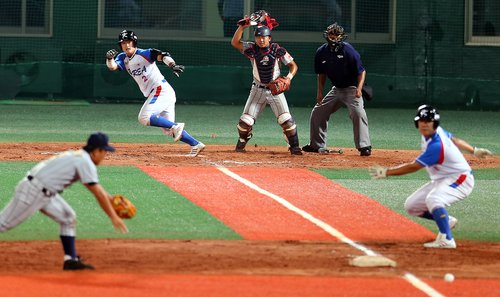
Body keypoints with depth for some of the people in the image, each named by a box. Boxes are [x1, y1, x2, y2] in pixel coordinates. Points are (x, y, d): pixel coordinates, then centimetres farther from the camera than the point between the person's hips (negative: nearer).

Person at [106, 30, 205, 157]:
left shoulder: (144, 54, -8)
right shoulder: (123, 58, 12)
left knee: (144, 118, -21)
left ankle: (176, 127, -18)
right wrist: (109, 58, -29)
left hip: (162, 89, -8)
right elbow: (112, 66, -5)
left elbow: (162, 55, -23)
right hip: (152, 94, 8)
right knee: (168, 130, 7)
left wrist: (173, 65, -43)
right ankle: (196, 145, 10)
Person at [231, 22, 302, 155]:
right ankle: (241, 143, 23)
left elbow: (293, 65, -7)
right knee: (246, 120, -2)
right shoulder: (252, 49, -7)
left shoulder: (277, 50, -10)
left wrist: (289, 77, -25)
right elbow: (235, 42, -16)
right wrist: (242, 27, -28)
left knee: (286, 119, -12)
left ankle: (294, 146, 0)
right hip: (258, 90, 1)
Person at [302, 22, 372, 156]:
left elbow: (361, 71, -17)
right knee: (317, 112, 11)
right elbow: (321, 74, 12)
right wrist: (320, 92, 4)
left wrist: (359, 89, -30)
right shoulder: (321, 52, -2)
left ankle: (364, 146, -25)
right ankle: (317, 145, 24)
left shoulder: (348, 50, -20)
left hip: (351, 89, -7)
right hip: (336, 89, 7)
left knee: (358, 113, -26)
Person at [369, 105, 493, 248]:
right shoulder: (435, 132, -3)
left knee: (433, 199, -38)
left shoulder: (436, 146, -30)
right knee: (411, 206, 6)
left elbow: (414, 167, -27)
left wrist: (386, 172, -26)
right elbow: (453, 140, 13)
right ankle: (446, 221, 23)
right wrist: (474, 151, 27)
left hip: (460, 180, -10)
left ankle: (446, 240, -38)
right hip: (440, 181, 10)